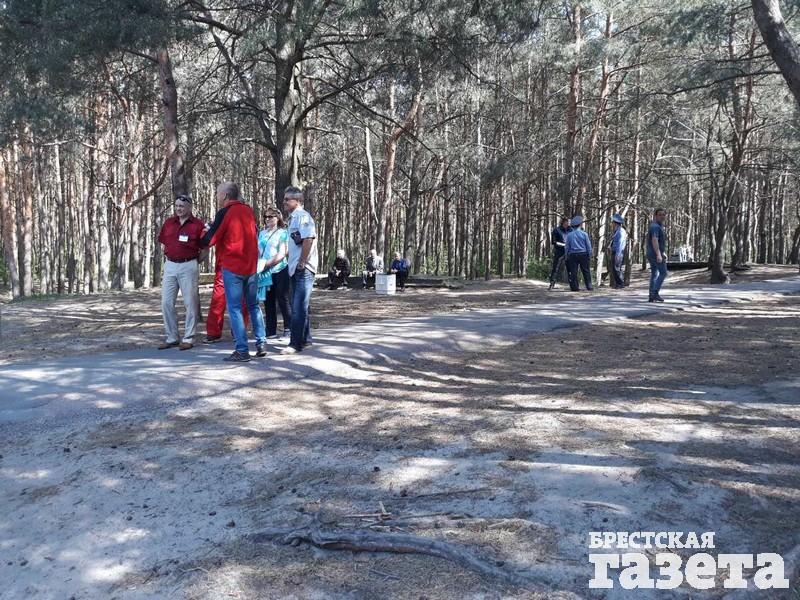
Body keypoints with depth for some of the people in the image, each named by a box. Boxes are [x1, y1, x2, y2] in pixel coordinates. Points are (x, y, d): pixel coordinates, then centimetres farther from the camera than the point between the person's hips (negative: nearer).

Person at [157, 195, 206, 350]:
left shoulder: (198, 224, -4)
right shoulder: (168, 223, 10)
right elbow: (163, 243, 19)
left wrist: (194, 262, -2)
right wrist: (170, 256, 9)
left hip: (188, 267, -5)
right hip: (170, 266, 5)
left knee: (190, 303, 0)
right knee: (166, 303, 5)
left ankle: (188, 339, 8)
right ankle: (171, 338, 16)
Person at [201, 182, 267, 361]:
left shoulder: (224, 213, -11)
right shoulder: (248, 210, 7)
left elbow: (208, 241, -10)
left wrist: (207, 231, 12)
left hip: (232, 267, -6)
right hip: (251, 266, 6)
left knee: (234, 308, -1)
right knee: (253, 306, 15)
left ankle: (242, 350, -3)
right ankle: (261, 344, 15)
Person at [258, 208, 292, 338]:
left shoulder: (283, 233, -1)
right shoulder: (262, 233, 16)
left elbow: (282, 254, -10)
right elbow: (258, 250, 17)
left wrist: (267, 263, -19)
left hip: (280, 270, -6)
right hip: (265, 272, 6)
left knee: (283, 300, -3)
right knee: (268, 302, 7)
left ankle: (288, 328, 5)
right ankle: (271, 331, 13)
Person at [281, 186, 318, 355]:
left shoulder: (302, 216, -12)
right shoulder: (294, 217, 17)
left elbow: (308, 239, -24)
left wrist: (302, 263, -20)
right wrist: (294, 264, 16)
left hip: (303, 269, -10)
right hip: (296, 269, 10)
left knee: (299, 307, -8)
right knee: (300, 306, 15)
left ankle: (296, 343, -6)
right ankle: (305, 339, 24)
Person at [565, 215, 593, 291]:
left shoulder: (569, 235, 0)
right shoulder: (584, 234, -4)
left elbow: (566, 247, 4)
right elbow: (588, 246, -1)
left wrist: (567, 256, 13)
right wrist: (589, 255, 8)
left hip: (572, 255, 1)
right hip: (583, 254, -1)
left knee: (573, 272, 4)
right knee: (586, 271, 5)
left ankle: (574, 287, 3)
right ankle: (589, 287, 6)